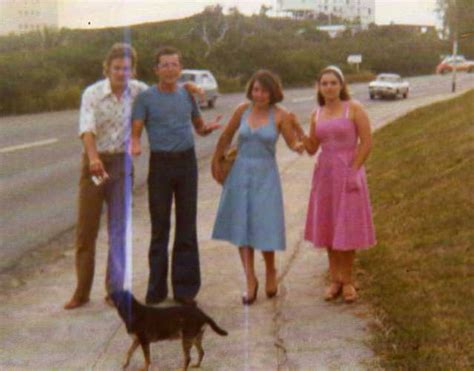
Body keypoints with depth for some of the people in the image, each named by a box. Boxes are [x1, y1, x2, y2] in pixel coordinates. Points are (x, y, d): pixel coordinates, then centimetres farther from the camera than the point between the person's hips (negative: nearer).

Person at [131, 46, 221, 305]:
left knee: (187, 226, 5)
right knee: (159, 226, 3)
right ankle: (156, 289, 11)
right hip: (160, 163, -3)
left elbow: (199, 127, 18)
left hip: (187, 161, 3)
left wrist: (209, 128, -5)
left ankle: (185, 288, 13)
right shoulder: (146, 97, 0)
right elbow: (135, 131, -4)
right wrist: (135, 145, -27)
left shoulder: (187, 95, 10)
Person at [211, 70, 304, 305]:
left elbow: (292, 143, -6)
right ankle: (250, 280, 12)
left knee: (263, 227, -4)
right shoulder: (242, 110, 1)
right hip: (240, 172, 3)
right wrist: (216, 162, 17)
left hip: (265, 174, -3)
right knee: (241, 227, 2)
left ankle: (271, 272, 23)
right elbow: (226, 137, 13)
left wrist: (299, 146, -29)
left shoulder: (280, 115, -7)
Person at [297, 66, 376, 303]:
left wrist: (353, 170, -14)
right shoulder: (316, 115, 8)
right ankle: (335, 279, 17)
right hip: (324, 174, 4)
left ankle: (347, 281, 12)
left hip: (348, 174, -4)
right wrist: (298, 130, -7)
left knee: (346, 229, 0)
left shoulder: (354, 109, -6)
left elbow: (367, 142, -9)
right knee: (328, 229, 7)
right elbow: (311, 149, 9)